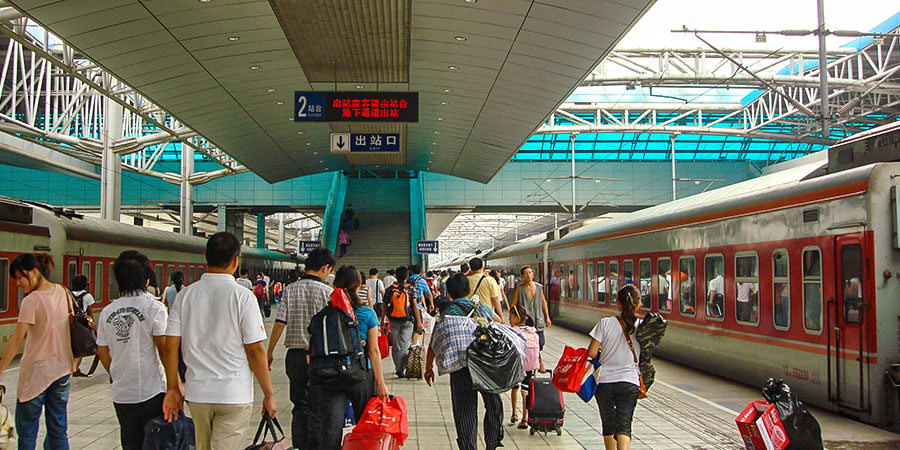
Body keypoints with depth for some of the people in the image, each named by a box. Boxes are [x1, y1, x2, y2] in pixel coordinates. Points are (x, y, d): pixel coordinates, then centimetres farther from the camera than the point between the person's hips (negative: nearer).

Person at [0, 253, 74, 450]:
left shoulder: (31, 301, -16)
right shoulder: (63, 292, 3)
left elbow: (17, 339, -17)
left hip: (36, 371, -6)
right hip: (62, 368, 6)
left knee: (26, 430, 5)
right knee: (58, 429, 12)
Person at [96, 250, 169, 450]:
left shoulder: (107, 312, 5)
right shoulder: (154, 308, -10)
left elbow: (102, 352, 12)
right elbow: (165, 350, -12)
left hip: (121, 394, 5)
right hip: (151, 392, -5)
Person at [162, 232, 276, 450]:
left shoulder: (184, 295, 1)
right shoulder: (242, 296, -10)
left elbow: (170, 347, 1)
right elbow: (255, 350, -11)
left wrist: (172, 388, 12)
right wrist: (269, 394, -3)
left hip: (197, 392, 4)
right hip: (234, 394, -4)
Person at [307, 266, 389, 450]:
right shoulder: (367, 314, -4)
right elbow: (373, 351, -5)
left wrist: (315, 375, 9)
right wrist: (380, 382, -2)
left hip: (328, 378, 1)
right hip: (362, 377, -1)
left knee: (331, 430, 2)